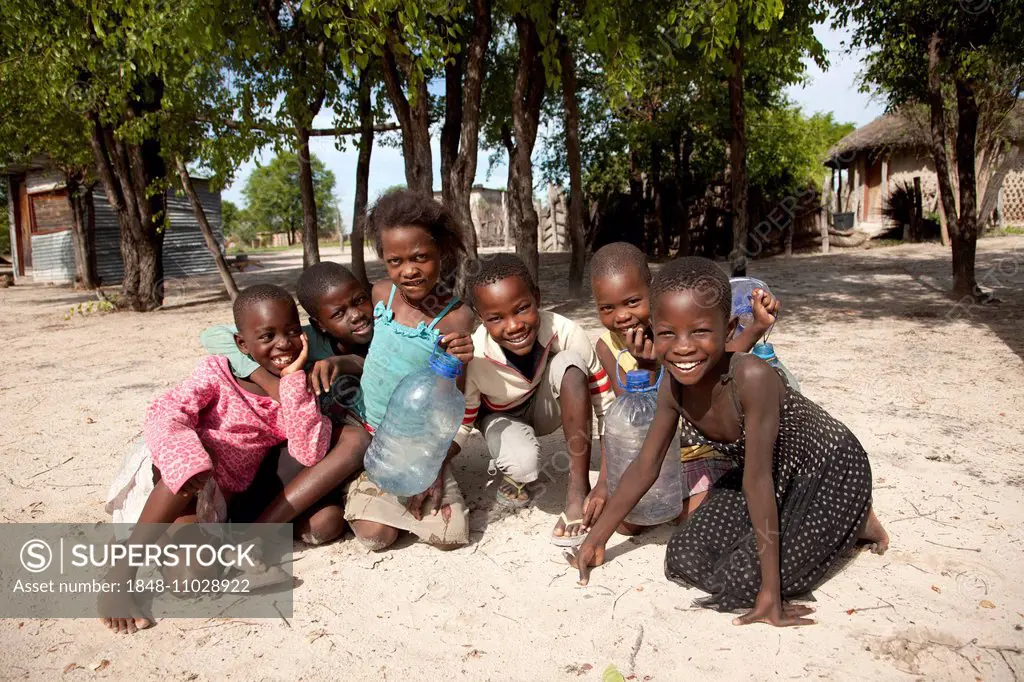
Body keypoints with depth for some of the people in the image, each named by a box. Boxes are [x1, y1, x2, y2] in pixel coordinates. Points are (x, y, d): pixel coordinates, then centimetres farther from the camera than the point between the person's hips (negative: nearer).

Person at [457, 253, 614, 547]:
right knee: (523, 464, -35)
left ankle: (578, 487, -23)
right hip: (502, 415, -1)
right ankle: (514, 475, 7)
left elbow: (606, 403, -24)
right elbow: (459, 421, -17)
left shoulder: (565, 332, -33)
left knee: (570, 362, -32)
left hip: (546, 409, 1)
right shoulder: (472, 357, -33)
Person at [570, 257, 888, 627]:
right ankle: (784, 525, 18)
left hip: (830, 471, -6)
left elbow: (757, 480, -34)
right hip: (774, 476, 6)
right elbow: (645, 467, -5)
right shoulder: (673, 385, -16)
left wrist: (770, 591, -28)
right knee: (686, 560, -3)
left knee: (740, 582, -16)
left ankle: (851, 522, 6)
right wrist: (596, 538, 0)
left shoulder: (752, 377, -36)